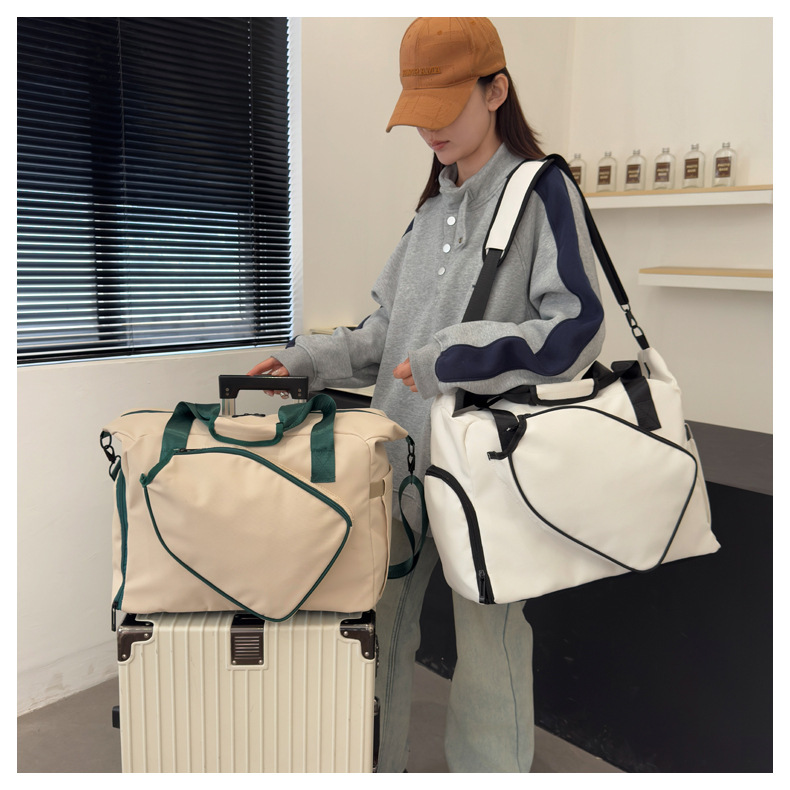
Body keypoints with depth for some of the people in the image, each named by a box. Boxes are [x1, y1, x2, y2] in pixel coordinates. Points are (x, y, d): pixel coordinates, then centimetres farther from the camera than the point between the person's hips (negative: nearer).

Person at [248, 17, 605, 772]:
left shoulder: (542, 191, -4)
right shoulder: (430, 207, 16)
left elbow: (575, 329, -13)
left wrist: (456, 357, -19)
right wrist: (304, 361, 7)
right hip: (400, 450, 6)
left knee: (487, 639, 5)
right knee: (377, 624, 13)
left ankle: (491, 770, 27)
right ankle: (375, 769, 33)